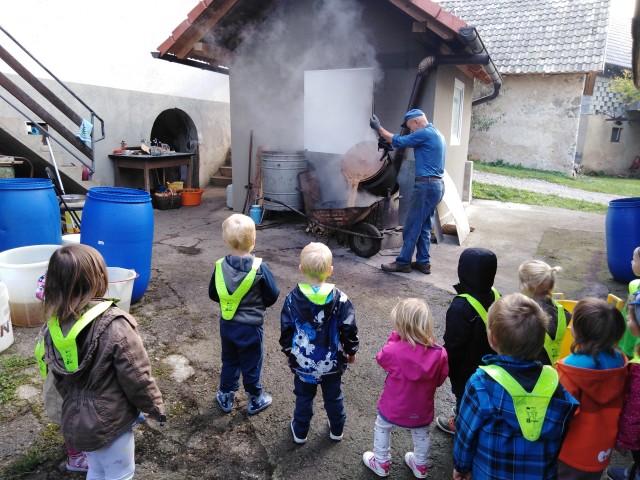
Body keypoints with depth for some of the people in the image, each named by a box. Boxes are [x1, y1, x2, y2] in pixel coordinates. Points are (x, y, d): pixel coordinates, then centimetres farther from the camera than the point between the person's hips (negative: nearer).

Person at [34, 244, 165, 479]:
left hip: (75, 421, 6)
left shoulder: (53, 327, -8)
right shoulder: (115, 326, -28)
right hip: (109, 422, -6)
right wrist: (155, 407, -4)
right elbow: (138, 379, -21)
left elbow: (58, 380, 5)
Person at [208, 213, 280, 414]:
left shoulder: (220, 266, -11)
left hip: (227, 324, 4)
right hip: (251, 327, -3)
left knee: (229, 362, 22)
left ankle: (226, 397, 36)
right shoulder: (259, 268, -22)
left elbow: (213, 294, 2)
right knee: (251, 365, 14)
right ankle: (255, 400, 32)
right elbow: (273, 295, -12)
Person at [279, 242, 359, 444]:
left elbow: (286, 329, -6)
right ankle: (337, 430, 41)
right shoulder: (340, 298, -18)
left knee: (304, 397, 21)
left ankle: (300, 432, 38)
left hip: (303, 361, 0)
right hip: (331, 361, 0)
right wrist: (351, 350, 8)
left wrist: (288, 350, 12)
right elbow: (349, 329, -11)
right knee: (333, 397, 22)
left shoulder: (293, 298, -16)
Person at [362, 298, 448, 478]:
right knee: (421, 434, 30)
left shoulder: (394, 351, -30)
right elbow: (440, 380, -6)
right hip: (422, 410, 3)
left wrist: (394, 338, -4)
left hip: (394, 408, -2)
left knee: (382, 429, 26)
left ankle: (381, 463, 43)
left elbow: (381, 357, -7)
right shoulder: (439, 353, -22)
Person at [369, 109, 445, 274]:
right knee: (424, 227, 13)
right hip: (436, 185, 10)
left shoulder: (425, 133, -12)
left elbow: (398, 141, -8)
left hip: (426, 185, -10)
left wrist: (378, 128, 2)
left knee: (411, 226, -2)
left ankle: (403, 263, 5)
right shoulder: (436, 134, 19)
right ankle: (423, 262, 17)